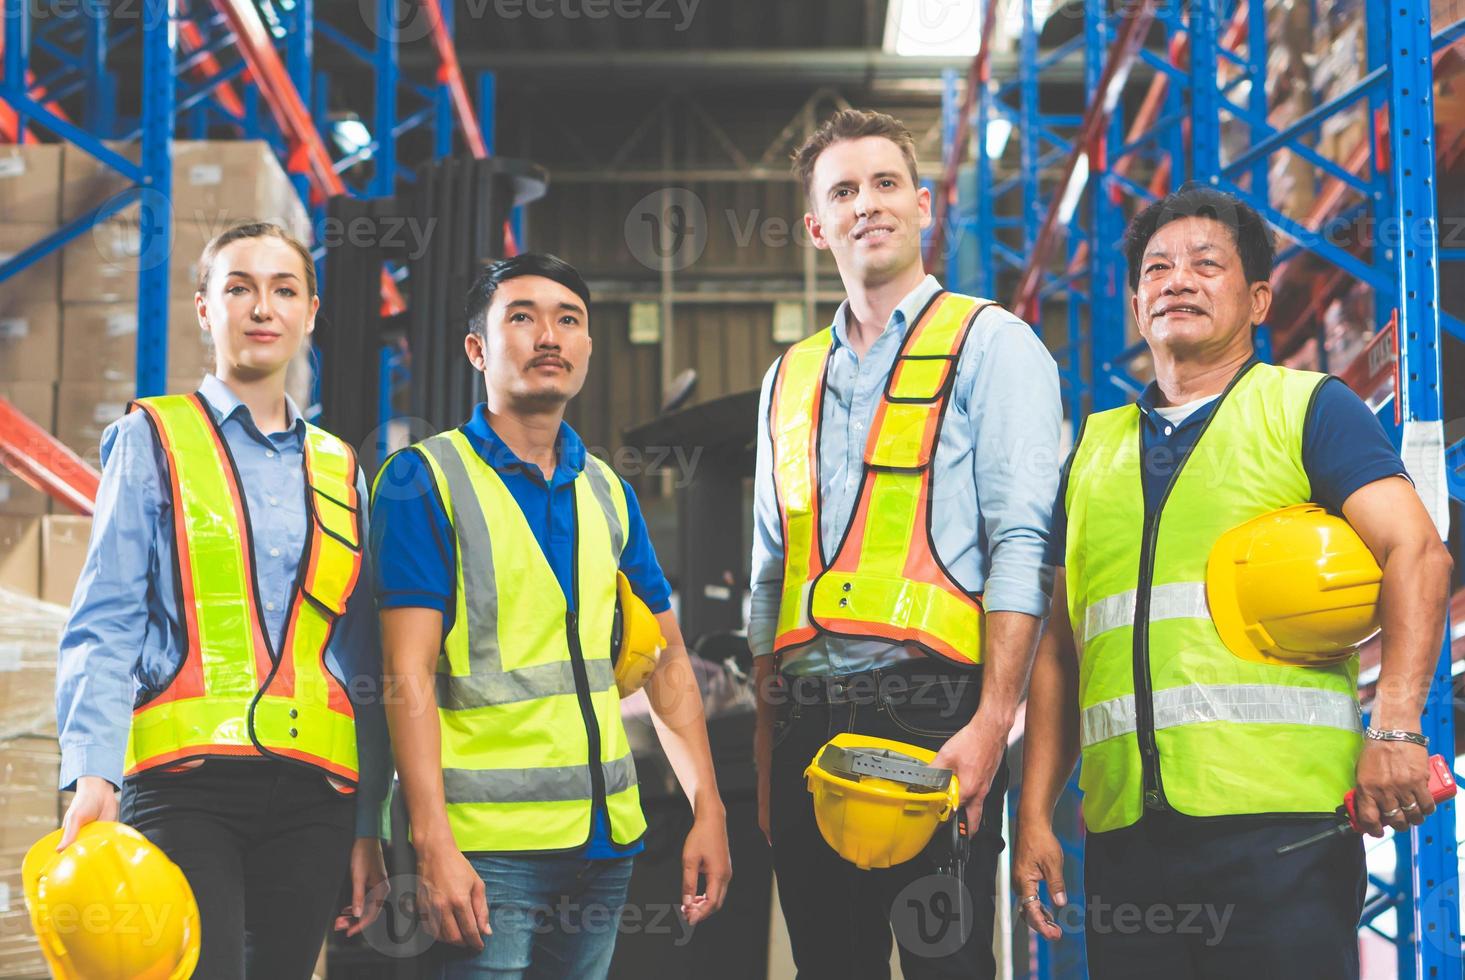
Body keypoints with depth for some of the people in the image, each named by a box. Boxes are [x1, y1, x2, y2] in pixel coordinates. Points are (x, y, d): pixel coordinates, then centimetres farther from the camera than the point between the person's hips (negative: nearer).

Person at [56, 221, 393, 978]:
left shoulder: (340, 471, 17)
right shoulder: (152, 441, 6)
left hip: (313, 798, 4)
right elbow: (105, 626, -2)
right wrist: (92, 775, -17)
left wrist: (369, 827, 12)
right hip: (185, 783, -4)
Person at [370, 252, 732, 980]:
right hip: (488, 840, -5)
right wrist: (434, 845, -18)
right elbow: (410, 674, -11)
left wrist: (708, 810, 7)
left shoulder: (607, 491, 12)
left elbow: (666, 662, 15)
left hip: (606, 835, 5)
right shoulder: (426, 480, -4)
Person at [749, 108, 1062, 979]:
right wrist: (767, 748, 14)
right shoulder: (790, 379, 20)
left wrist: (990, 725, -17)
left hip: (932, 710, -5)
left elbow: (1022, 547, -7)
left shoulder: (991, 344, 2)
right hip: (810, 720, 6)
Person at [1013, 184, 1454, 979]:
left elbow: (1417, 553, -6)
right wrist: (1034, 816, 11)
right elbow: (1061, 645, 20)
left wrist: (1396, 726, -20)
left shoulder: (1307, 408, 7)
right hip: (1124, 827, 4)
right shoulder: (1096, 449, 20)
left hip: (1280, 821, -4)